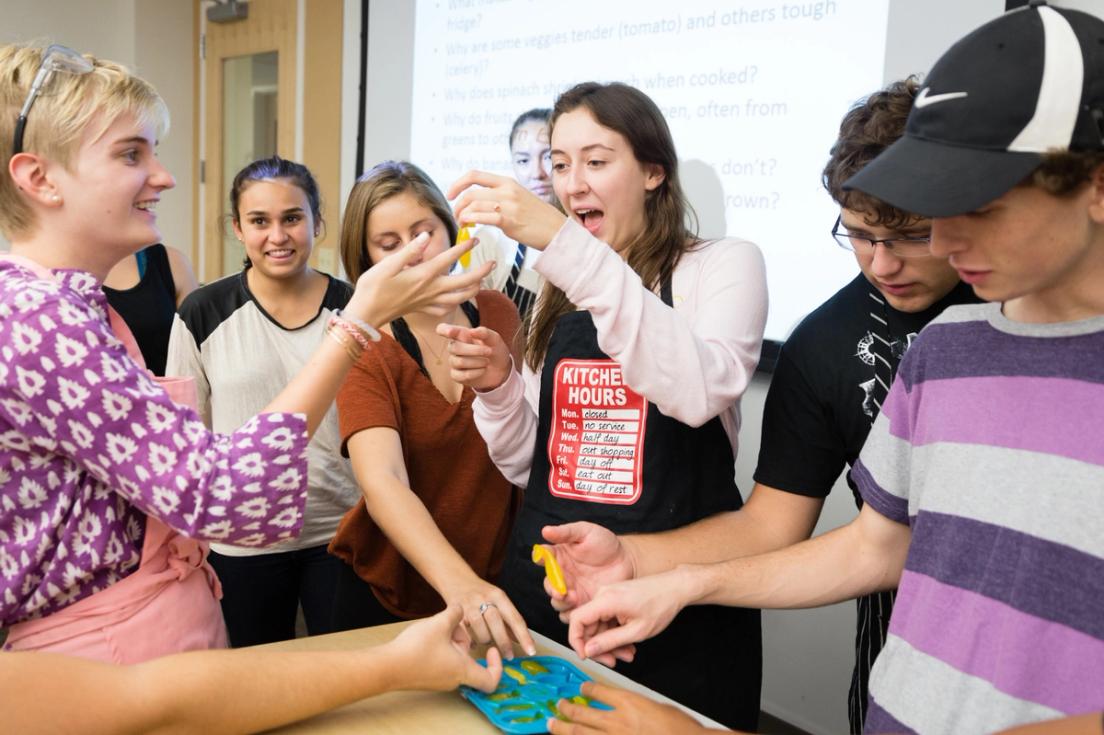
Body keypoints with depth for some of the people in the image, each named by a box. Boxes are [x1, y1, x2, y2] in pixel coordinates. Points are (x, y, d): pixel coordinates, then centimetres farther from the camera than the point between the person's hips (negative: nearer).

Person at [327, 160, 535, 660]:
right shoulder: (366, 352, -17)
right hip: (391, 596, -2)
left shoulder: (498, 314, -5)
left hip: (496, 584, 3)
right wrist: (459, 583, -46)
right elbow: (382, 483, -33)